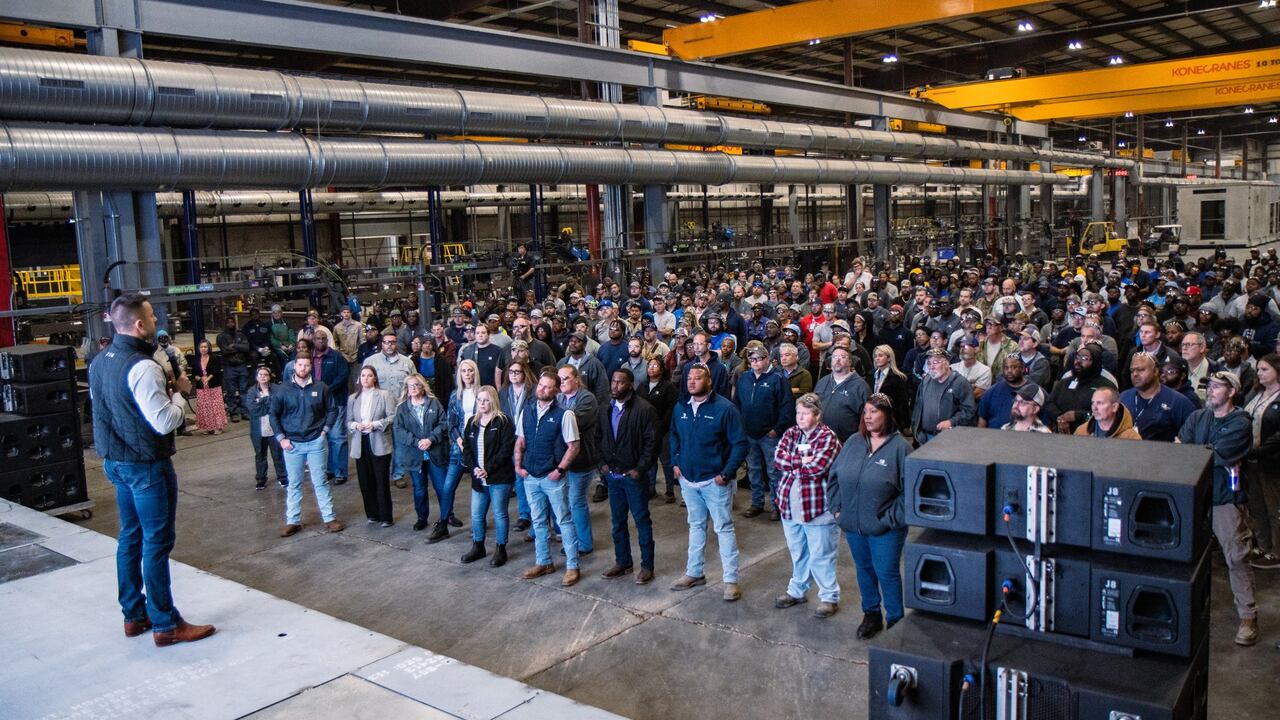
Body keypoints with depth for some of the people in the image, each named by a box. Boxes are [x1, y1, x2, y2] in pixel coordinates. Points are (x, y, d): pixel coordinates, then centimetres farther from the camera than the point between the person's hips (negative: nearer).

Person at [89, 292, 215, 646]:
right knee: (157, 542, -1)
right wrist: (178, 392, -8)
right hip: (146, 465, -9)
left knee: (130, 537, 17)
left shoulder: (99, 362, 5)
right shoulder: (142, 367, -24)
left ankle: (134, 615, 28)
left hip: (115, 461, 9)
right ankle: (165, 624, 7)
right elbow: (165, 422, -26)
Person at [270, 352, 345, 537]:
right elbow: (274, 415, 4)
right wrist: (281, 438, -2)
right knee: (294, 484, 8)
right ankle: (292, 521, 16)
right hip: (292, 443, 1)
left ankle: (329, 518, 12)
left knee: (320, 481, 6)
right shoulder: (283, 390, -2)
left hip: (316, 442, 0)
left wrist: (325, 430, -1)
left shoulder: (320, 388, -2)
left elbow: (332, 409, 7)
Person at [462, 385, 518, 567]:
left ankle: (500, 549, 18)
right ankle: (477, 547, 30)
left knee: (499, 514, 4)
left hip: (499, 478, -6)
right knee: (476, 514, 13)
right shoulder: (472, 422, 10)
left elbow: (506, 449, -15)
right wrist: (474, 467, -7)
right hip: (478, 478, 6)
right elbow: (466, 448, 9)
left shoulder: (503, 421, -9)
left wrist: (488, 469, -17)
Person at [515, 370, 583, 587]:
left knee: (564, 521, 3)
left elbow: (573, 446, -11)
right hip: (531, 477, 6)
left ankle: (572, 567, 11)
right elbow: (520, 442, 14)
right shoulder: (528, 412, 6)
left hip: (553, 478, -5)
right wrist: (518, 465, 3)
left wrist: (559, 470, -16)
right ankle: (543, 562, 30)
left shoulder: (563, 415, -11)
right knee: (538, 521, 16)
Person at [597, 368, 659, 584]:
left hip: (634, 475, -6)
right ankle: (623, 562, 28)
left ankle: (647, 566, 13)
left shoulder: (643, 409, -13)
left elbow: (651, 442, -14)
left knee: (642, 521, 3)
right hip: (613, 475, 6)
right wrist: (603, 463, 5)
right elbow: (600, 439, 17)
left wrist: (640, 468, -15)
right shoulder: (605, 410, 8)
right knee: (617, 522, 15)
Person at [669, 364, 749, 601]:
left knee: (724, 528, 1)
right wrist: (675, 462, 8)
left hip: (715, 481, -6)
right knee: (696, 526, 18)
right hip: (688, 480, 6)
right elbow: (674, 437, 21)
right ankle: (694, 573, 29)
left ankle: (731, 580, 7)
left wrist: (726, 473, -16)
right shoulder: (680, 408, 4)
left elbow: (740, 443, -13)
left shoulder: (724, 408, -14)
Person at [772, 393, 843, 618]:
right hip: (790, 505, 6)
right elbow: (778, 456, -7)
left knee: (820, 555, 5)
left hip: (817, 507, -6)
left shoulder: (827, 437, -12)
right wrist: (803, 461, -17)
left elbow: (817, 467, -24)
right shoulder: (791, 433, 6)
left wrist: (791, 463, -12)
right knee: (797, 552, 21)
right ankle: (797, 591, 36)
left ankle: (829, 597, 19)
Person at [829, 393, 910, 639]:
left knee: (887, 573, 6)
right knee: (864, 570, 18)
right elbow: (834, 476, 10)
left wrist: (893, 519, -15)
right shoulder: (853, 442, 3)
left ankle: (895, 620, 24)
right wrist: (837, 507, 3)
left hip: (884, 528, -5)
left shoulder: (900, 447, -12)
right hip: (853, 525, 5)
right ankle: (871, 614, 36)